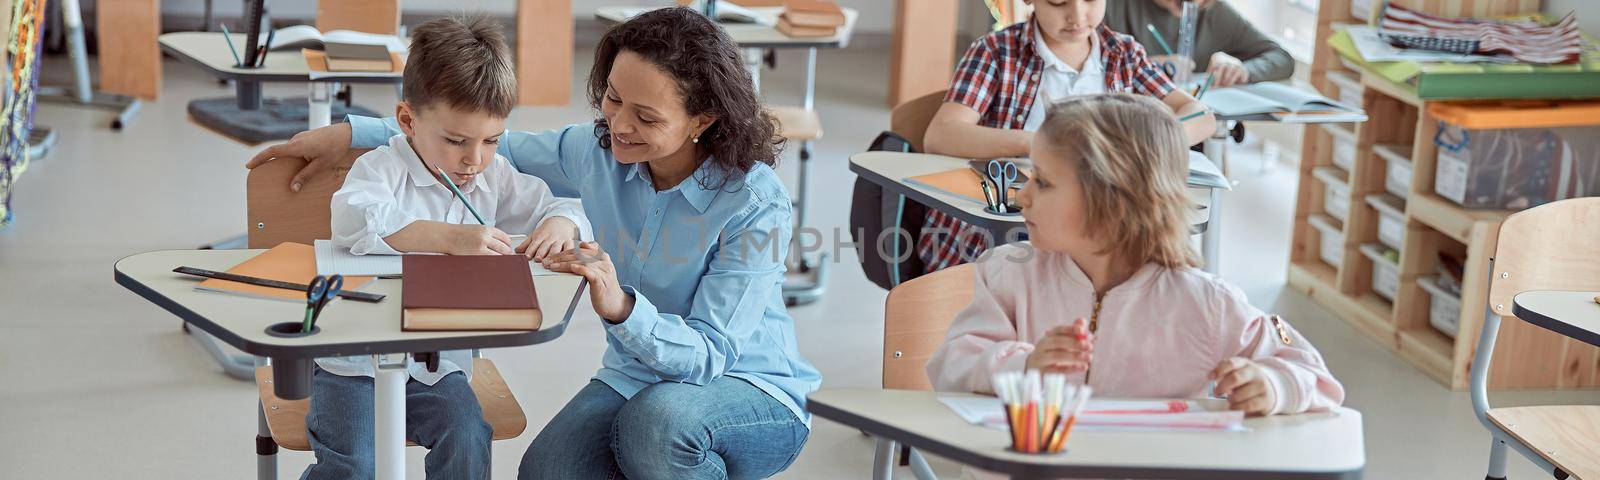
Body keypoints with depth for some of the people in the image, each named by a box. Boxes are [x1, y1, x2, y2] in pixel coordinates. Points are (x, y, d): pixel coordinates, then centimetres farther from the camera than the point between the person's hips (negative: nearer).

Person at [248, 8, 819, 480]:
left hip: (754, 395, -4)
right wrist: (352, 133, 3)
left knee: (659, 416, -39)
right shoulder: (597, 150, -7)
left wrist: (621, 306, -43)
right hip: (633, 381, 4)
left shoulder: (756, 203, -23)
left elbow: (711, 354, -25)